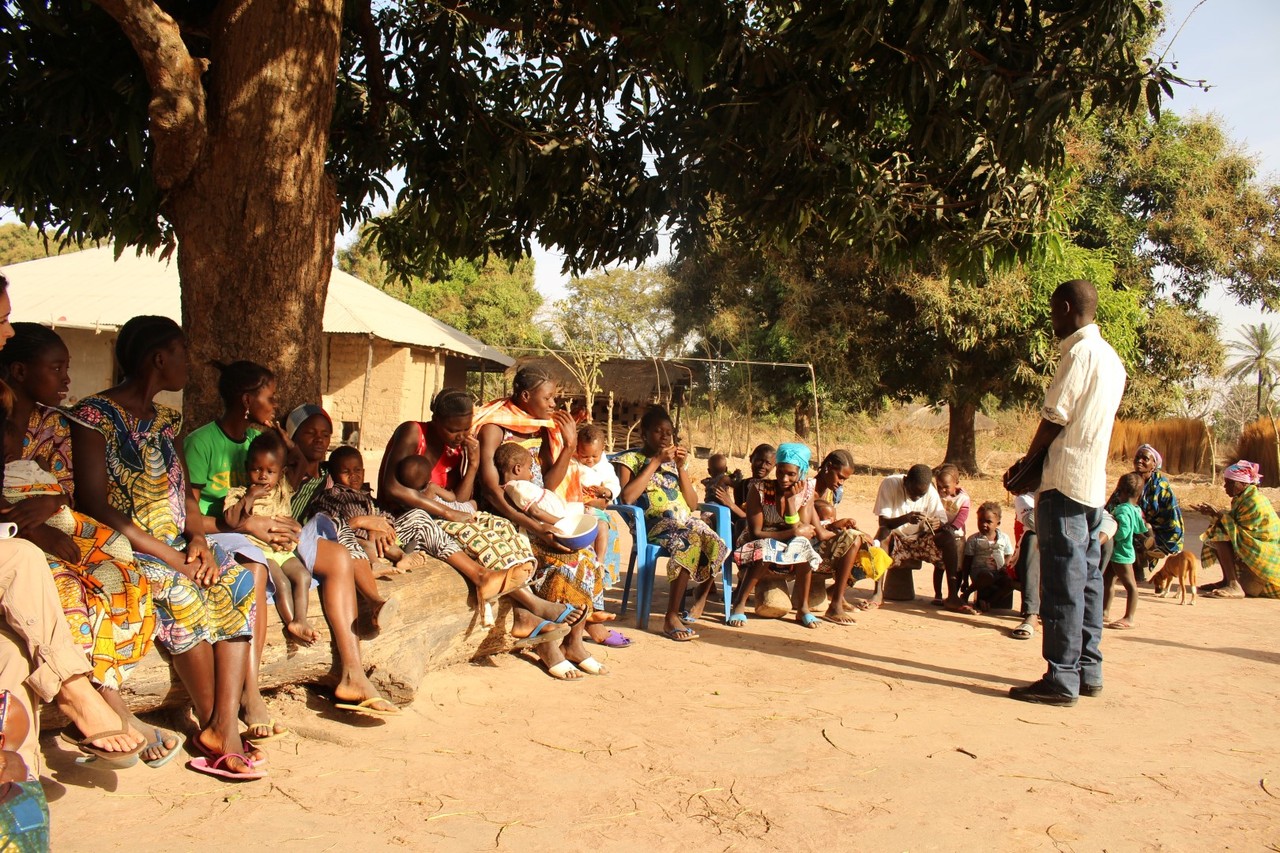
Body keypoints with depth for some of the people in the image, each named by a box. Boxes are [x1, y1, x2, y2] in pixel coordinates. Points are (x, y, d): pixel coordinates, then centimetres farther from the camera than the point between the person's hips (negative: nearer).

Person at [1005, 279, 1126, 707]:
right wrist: (1037, 461, 14)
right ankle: (1088, 670, 19)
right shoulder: (1111, 358, 17)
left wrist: (1025, 464, 0)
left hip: (1064, 482, -9)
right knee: (1086, 577, 12)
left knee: (1063, 580, -7)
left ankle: (1062, 679, -4)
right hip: (1094, 483, 9)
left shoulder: (1079, 351, -12)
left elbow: (1054, 419, -13)